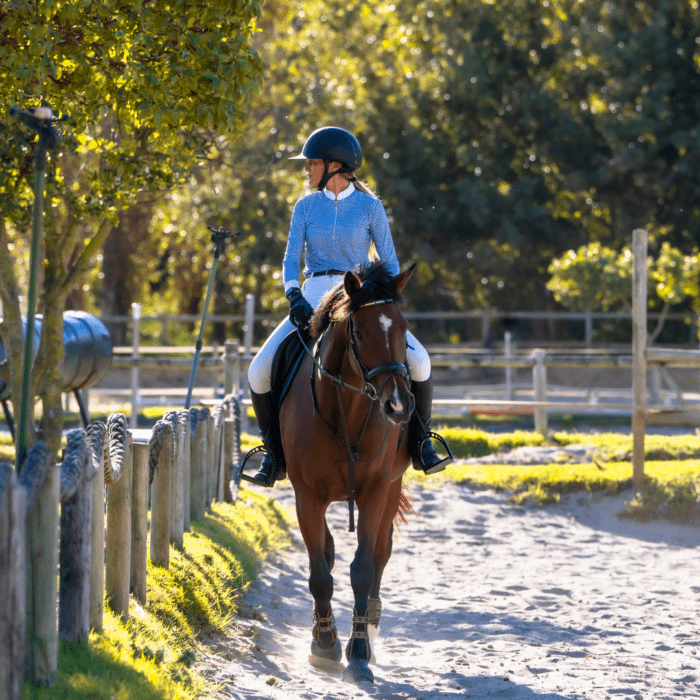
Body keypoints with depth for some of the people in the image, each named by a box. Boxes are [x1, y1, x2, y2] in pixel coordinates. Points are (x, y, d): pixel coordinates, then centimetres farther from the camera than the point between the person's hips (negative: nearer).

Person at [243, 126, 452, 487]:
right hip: (313, 301, 2)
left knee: (418, 361, -25)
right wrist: (294, 296, -18)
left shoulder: (370, 207, 1)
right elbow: (291, 259, 1)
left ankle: (420, 444, -4)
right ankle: (274, 454, 1)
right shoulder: (305, 207, 7)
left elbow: (390, 263, 3)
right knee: (259, 372, -18)